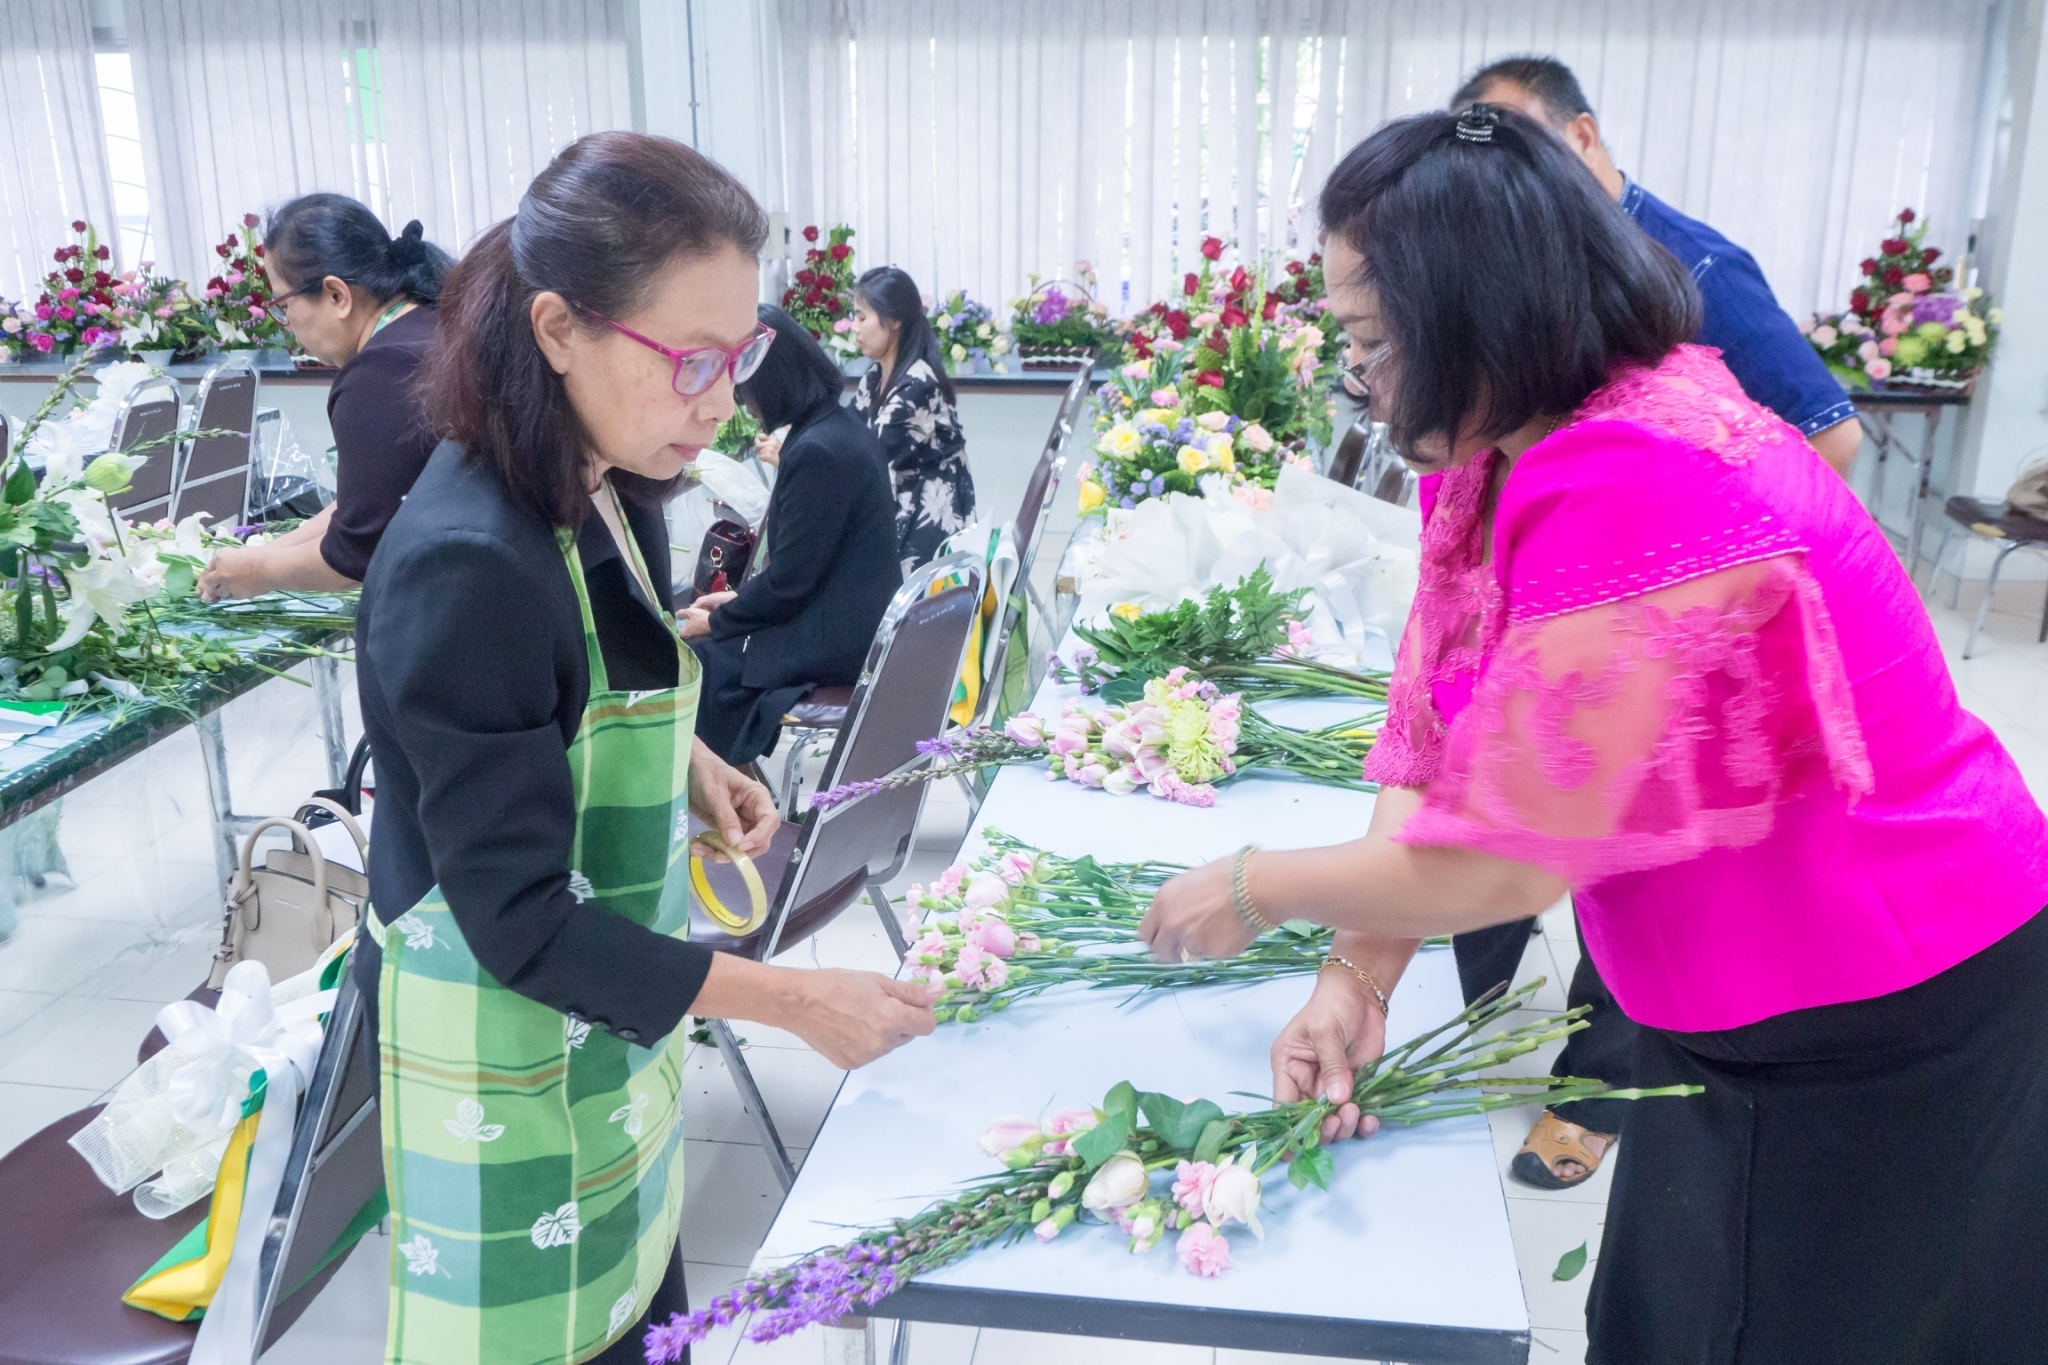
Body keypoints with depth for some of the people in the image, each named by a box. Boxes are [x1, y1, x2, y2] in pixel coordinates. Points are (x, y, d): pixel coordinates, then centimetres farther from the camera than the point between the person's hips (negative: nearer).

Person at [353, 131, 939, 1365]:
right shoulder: (468, 567, -28)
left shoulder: (615, 496, -3)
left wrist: (690, 766, -2)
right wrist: (791, 1000, -28)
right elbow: (519, 919, -26)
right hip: (504, 1036, -7)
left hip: (612, 1008, 8)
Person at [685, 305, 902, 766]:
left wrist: (716, 622, -4)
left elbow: (788, 583, -18)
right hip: (857, 622, 10)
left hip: (833, 643, -10)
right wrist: (739, 598, 12)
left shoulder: (816, 451, -22)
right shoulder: (842, 428, 8)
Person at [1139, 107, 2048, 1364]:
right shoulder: (1495, 469, -2)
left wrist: (1249, 893, -14)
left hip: (1881, 1039, -8)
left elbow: (1499, 864, -28)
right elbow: (1430, 747, -2)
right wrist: (1358, 975, -11)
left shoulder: (1642, 488, -32)